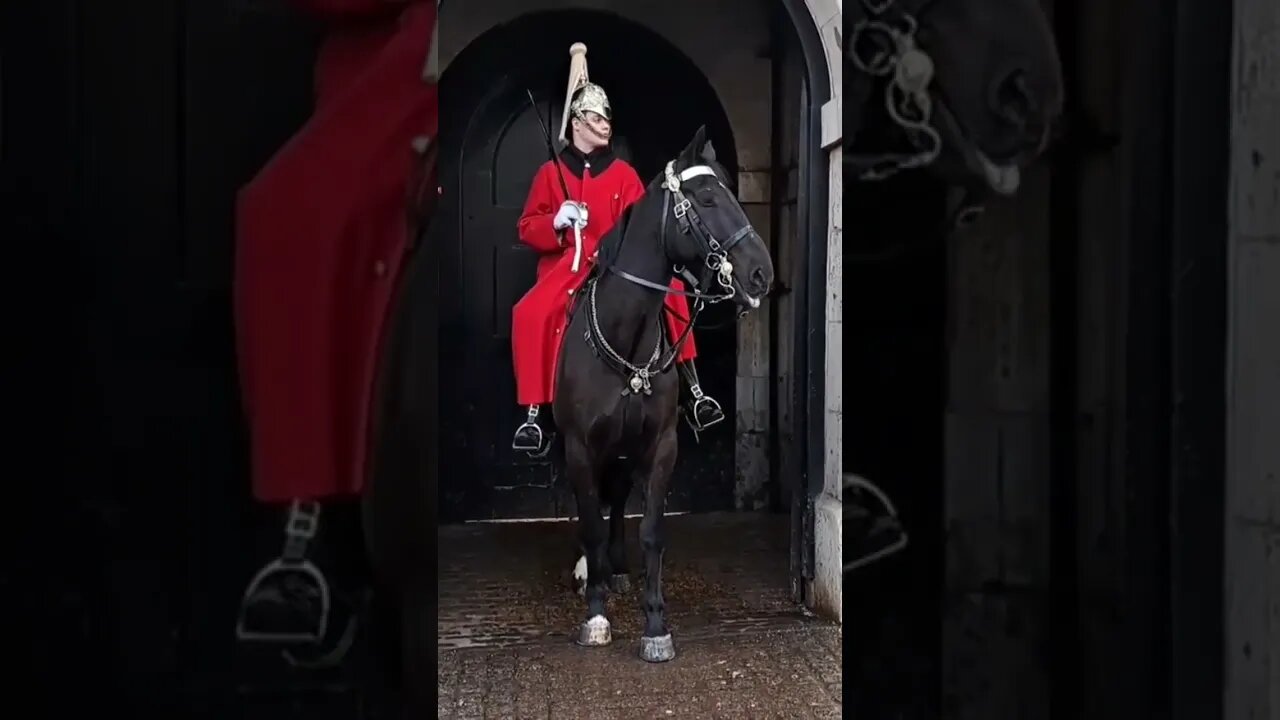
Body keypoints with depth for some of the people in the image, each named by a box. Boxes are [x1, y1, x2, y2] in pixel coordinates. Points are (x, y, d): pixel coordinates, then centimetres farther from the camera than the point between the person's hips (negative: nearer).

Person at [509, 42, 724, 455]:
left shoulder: (623, 173, 7)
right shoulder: (551, 172, 5)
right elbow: (527, 228, 6)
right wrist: (556, 222, -15)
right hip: (565, 264, -1)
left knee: (669, 288, -23)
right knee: (530, 314, -29)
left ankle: (694, 395, -15)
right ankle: (532, 417, -22)